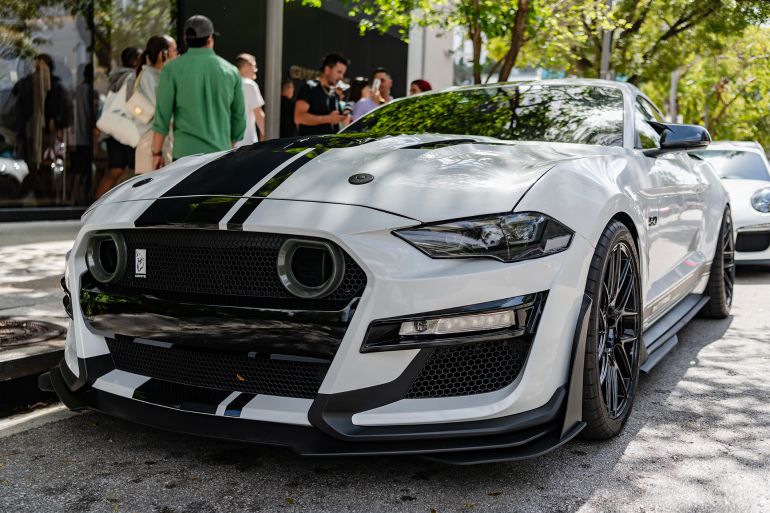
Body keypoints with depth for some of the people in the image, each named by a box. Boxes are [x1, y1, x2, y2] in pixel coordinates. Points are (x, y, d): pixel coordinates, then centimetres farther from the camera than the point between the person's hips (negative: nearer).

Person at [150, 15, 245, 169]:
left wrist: (157, 153, 5)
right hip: (221, 153, 3)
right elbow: (239, 116, 12)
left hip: (186, 152, -3)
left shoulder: (172, 69, -2)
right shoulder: (231, 71, 7)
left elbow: (162, 115, -2)